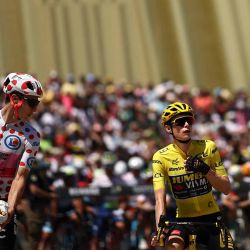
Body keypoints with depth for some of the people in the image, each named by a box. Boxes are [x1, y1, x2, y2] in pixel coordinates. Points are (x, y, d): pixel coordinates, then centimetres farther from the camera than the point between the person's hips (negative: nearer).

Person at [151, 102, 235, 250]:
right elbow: (160, 199, -17)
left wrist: (205, 170, -21)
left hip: (212, 218, 2)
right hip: (184, 220, -2)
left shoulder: (208, 147, -5)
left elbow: (226, 189, -4)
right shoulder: (161, 157, -9)